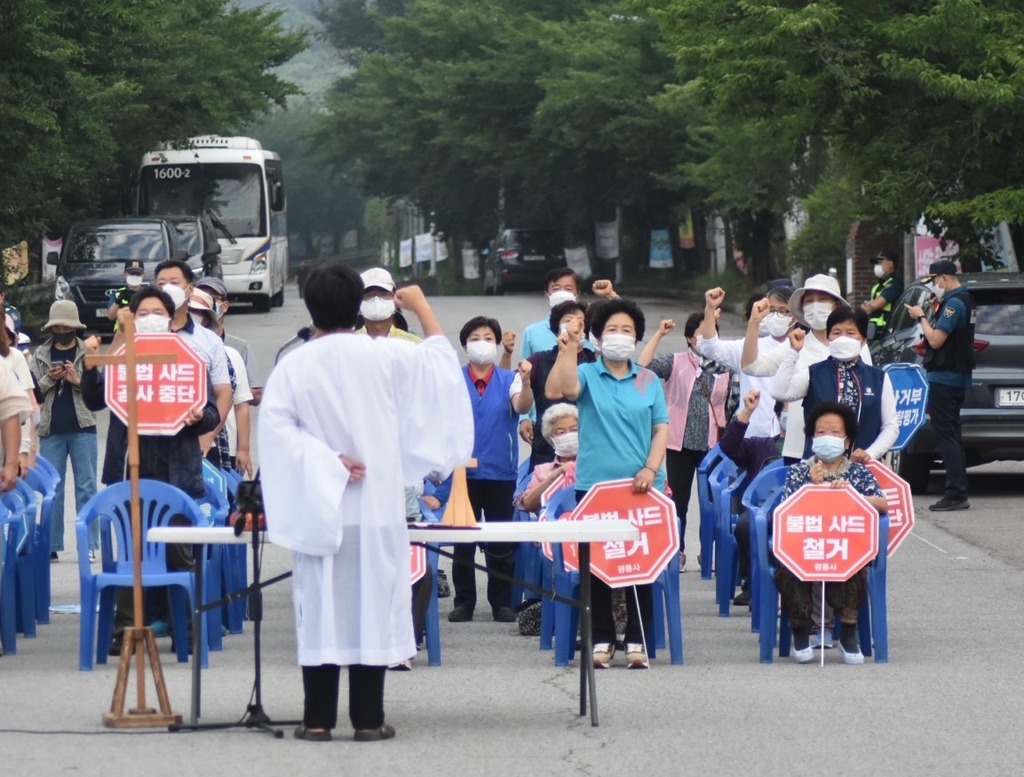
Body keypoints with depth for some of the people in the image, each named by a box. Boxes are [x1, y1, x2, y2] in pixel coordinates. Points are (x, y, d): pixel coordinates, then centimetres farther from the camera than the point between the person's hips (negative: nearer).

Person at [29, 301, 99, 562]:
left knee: (86, 487, 0)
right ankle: (51, 545, 8)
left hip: (83, 429, -2)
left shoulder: (89, 354, 3)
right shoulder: (40, 356, 8)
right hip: (51, 432, 2)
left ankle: (89, 545, 1)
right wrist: (49, 379, -9)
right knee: (52, 489, 5)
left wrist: (79, 381, -16)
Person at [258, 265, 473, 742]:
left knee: (321, 609, 3)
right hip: (376, 507, 0)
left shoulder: (292, 367, -7)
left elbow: (275, 429, -14)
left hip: (318, 507, 0)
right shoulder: (385, 357, -5)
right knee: (372, 605, 4)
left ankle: (318, 719, 2)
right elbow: (440, 362, 9)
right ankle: (368, 718, 4)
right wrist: (422, 307, 19)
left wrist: (326, 462, -11)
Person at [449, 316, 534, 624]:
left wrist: (526, 383, -35)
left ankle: (502, 602, 9)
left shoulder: (508, 379, 2)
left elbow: (522, 406, -16)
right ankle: (464, 602, 8)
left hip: (501, 472, 0)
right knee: (463, 541, 2)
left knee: (501, 542, 2)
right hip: (463, 471, 0)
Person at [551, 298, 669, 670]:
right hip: (594, 483, -1)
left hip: (641, 486, 1)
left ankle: (637, 641, 6)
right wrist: (568, 349, -27)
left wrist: (650, 469, -7)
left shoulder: (649, 381, 10)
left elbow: (661, 429, 6)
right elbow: (567, 388, -17)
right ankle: (601, 640, 6)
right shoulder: (587, 374, 5)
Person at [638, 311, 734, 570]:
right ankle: (676, 552, 11)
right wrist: (658, 334, -13)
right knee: (678, 500, 3)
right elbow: (643, 367, -14)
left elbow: (731, 406, 12)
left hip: (713, 444, 1)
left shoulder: (725, 368, 5)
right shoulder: (676, 363, 0)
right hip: (680, 442, -1)